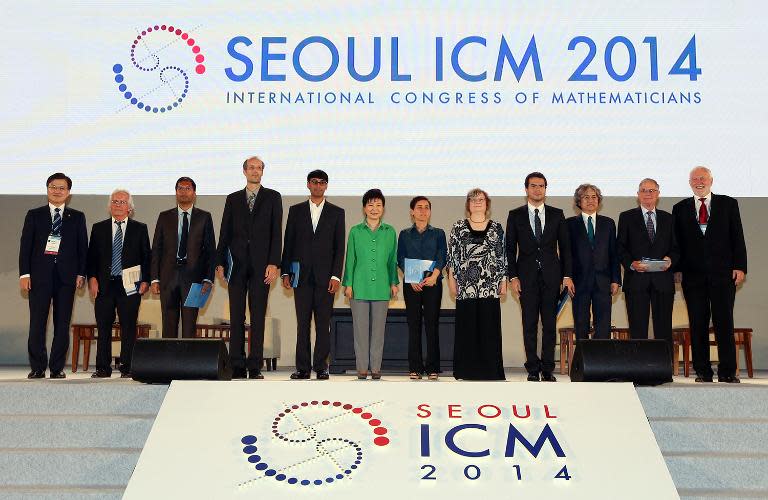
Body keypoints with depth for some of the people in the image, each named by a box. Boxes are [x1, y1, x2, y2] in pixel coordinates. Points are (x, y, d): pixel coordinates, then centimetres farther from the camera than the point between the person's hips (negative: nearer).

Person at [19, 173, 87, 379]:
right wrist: (24, 274, -3)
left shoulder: (77, 217, 11)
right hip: (40, 275, 0)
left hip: (66, 276, 1)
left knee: (62, 324, 1)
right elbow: (25, 246, 6)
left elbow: (83, 247, 9)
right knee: (37, 323, -3)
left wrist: (81, 274, 0)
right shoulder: (34, 215, 10)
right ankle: (37, 368, 5)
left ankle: (57, 368, 8)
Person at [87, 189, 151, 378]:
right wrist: (92, 278, -3)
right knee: (103, 327, 4)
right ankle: (103, 368, 10)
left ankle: (127, 368, 7)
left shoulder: (140, 229, 8)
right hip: (104, 285, 2)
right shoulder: (99, 228, 12)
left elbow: (146, 257, 6)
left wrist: (145, 280, -3)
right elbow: (91, 256, 9)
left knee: (128, 328, 0)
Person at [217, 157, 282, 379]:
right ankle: (237, 366, 6)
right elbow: (225, 233, 12)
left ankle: (255, 367, 2)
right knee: (236, 317, 2)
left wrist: (273, 263, -9)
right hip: (237, 265, 2)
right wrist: (220, 262, 3)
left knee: (258, 317, -1)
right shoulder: (232, 199, 14)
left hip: (261, 265, -2)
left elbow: (276, 232, 1)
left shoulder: (272, 197, 8)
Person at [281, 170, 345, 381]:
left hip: (325, 276, -1)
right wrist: (286, 272, 2)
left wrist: (336, 276, -5)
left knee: (323, 324, 0)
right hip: (302, 276, 1)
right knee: (302, 323, 2)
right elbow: (288, 243, 10)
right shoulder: (296, 211, 11)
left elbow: (339, 247, 3)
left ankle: (321, 367, 6)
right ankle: (302, 367, 6)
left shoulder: (336, 212, 8)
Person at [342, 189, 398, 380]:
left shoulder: (390, 232, 7)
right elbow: (350, 259, 6)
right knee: (360, 328, 1)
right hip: (360, 286, -1)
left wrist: (394, 282, 7)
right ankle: (362, 367, 9)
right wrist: (348, 284, 1)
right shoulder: (355, 231, 4)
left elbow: (393, 260, 11)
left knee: (378, 328, 5)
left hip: (381, 287, 1)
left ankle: (376, 367, 12)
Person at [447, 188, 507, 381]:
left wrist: (504, 281, 4)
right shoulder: (459, 227, 7)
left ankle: (489, 369, 8)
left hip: (490, 286, 1)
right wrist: (451, 279, 0)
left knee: (489, 328, 0)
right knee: (467, 327, 2)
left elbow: (503, 256, 9)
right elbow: (452, 255, 6)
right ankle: (468, 370, 10)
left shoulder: (496, 228, 9)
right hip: (465, 285, 0)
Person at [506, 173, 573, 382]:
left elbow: (565, 246, 8)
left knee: (550, 324, 2)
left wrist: (567, 275, 0)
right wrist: (513, 276, -4)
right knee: (529, 324, 0)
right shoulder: (515, 215, 6)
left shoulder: (557, 214, 9)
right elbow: (510, 248, 4)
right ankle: (533, 369, 7)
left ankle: (548, 369, 9)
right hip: (527, 276, -1)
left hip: (551, 276, 1)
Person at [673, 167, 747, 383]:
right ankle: (702, 372, 8)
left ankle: (727, 372, 2)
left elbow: (737, 237, 5)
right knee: (697, 324, 2)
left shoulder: (728, 204, 9)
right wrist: (677, 269, 0)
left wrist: (739, 267, -3)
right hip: (693, 275, 1)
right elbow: (677, 241, 9)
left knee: (724, 322, -3)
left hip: (723, 274, -1)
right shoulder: (680, 208, 12)